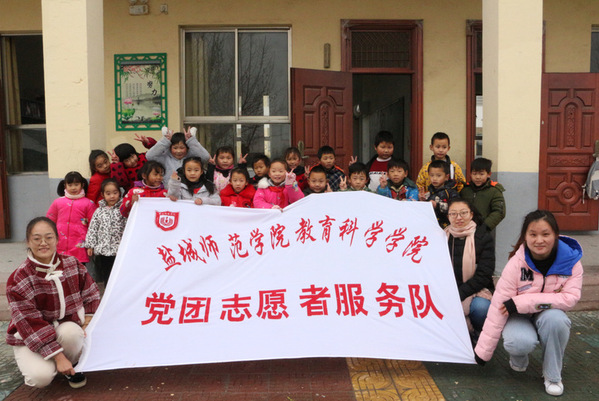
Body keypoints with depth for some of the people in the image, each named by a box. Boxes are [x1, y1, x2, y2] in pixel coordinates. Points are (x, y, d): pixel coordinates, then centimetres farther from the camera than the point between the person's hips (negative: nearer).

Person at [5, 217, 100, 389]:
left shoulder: (72, 264, -7)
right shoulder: (18, 280, -19)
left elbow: (90, 292, 9)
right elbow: (30, 323, -21)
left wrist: (88, 318, -6)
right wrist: (58, 356, -26)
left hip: (66, 326, 2)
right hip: (29, 338, -2)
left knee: (72, 332, -34)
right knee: (41, 377, -27)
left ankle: (72, 366, -3)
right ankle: (32, 363, 10)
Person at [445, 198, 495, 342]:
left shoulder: (484, 238, -1)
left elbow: (484, 275, -9)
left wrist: (459, 294, -20)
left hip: (476, 291, -1)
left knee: (480, 307, -34)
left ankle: (478, 336, -1)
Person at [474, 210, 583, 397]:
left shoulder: (571, 261, -15)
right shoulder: (516, 264, -20)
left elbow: (570, 298, -22)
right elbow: (499, 306, -20)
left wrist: (522, 302, -30)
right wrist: (483, 352, -18)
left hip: (548, 315, 2)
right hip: (519, 318, -1)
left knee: (555, 318, -33)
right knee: (520, 342, -33)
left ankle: (553, 376, -9)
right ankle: (519, 359, 7)